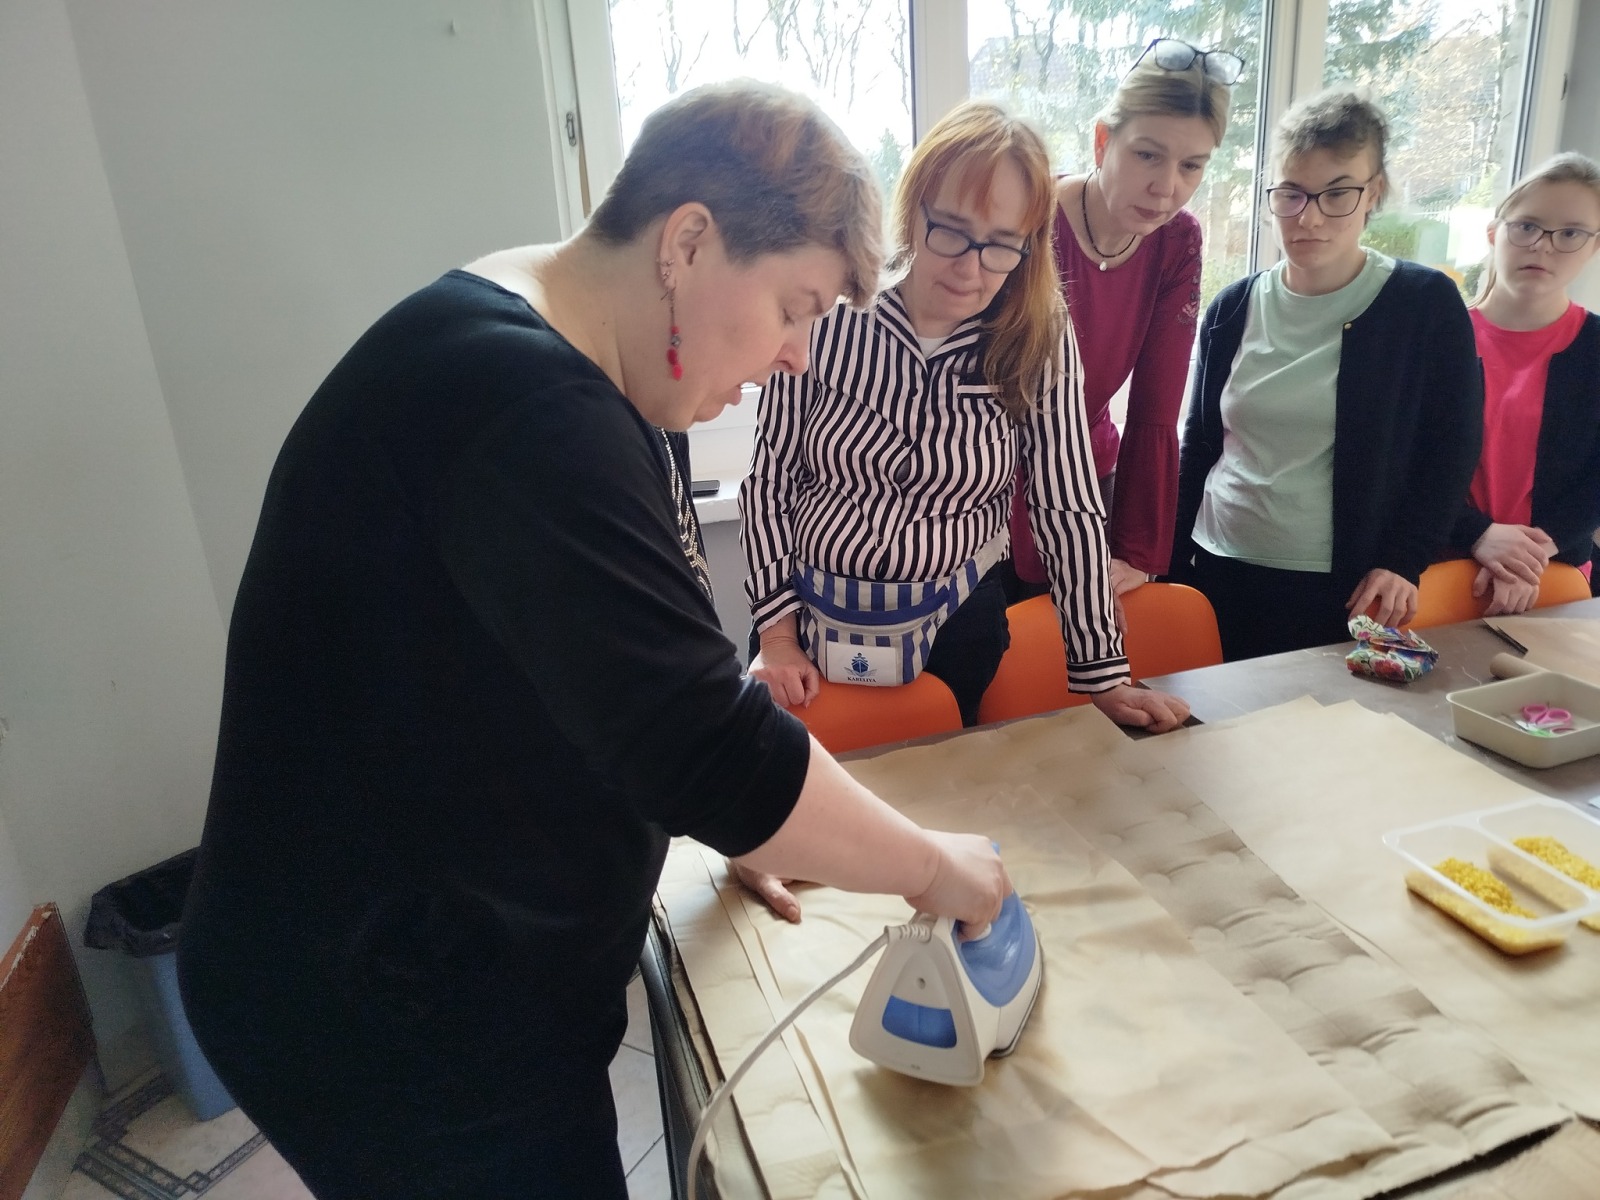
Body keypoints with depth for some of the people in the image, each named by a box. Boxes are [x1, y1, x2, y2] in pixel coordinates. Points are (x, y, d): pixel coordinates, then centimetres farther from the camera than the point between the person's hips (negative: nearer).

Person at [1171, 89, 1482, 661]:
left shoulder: (1426, 304, -4)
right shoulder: (1234, 309, 3)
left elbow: (1450, 450, 0)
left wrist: (1404, 561, -10)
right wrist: (1172, 563, 8)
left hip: (1341, 591, -2)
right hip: (1219, 574, 3)